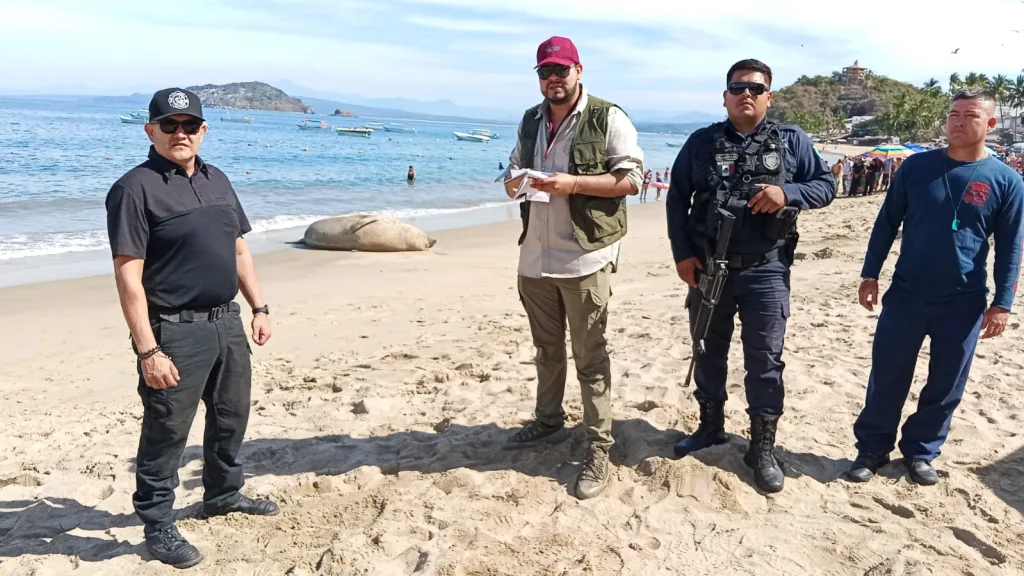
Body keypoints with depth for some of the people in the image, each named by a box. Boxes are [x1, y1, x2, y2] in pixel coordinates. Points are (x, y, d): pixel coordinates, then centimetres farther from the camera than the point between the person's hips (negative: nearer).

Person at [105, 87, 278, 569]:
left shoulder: (217, 181, 10)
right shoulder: (135, 189, -13)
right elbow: (128, 276, -17)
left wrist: (259, 308, 12)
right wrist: (147, 350, -21)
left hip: (226, 322, 8)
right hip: (174, 331, -7)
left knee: (231, 418, 20)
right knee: (166, 431, 4)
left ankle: (223, 495, 41)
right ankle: (158, 525, 21)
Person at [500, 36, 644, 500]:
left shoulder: (608, 119, -5)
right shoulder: (530, 122, 14)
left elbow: (631, 179, -9)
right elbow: (513, 169, 22)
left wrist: (573, 184, -20)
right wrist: (513, 183, -3)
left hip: (585, 257, -6)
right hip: (535, 256, 6)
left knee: (590, 357, -1)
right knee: (546, 347, 18)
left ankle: (598, 448, 7)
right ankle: (548, 422, 35)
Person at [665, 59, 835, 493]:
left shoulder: (792, 142, 2)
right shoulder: (701, 142, 4)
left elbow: (826, 186, 4)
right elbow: (676, 199, 4)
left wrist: (788, 193, -17)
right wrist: (682, 253, -4)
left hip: (765, 270, -1)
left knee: (765, 359, 3)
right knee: (709, 350, 14)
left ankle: (762, 448, 15)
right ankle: (710, 426, 32)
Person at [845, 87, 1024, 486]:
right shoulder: (916, 166, -1)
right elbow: (887, 222, 5)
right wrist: (870, 274, 2)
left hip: (964, 303, 0)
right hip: (905, 294, 0)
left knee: (946, 384, 10)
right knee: (887, 376, 4)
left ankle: (920, 452, 27)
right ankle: (872, 449, 18)